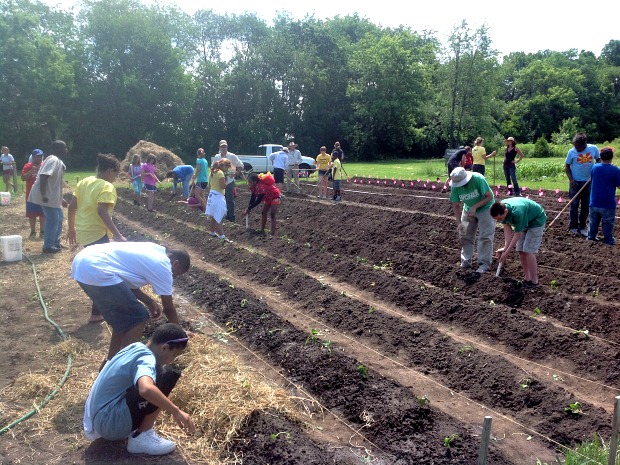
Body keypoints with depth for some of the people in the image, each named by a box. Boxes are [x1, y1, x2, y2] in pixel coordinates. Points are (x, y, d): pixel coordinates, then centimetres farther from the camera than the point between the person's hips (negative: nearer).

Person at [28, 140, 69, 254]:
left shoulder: (57, 161, 15)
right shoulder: (53, 160, -17)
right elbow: (43, 176, -28)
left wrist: (61, 199, 25)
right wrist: (43, 195, -32)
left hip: (53, 195, 10)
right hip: (47, 196, -10)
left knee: (58, 218, 17)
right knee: (52, 220, -6)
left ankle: (55, 242, 28)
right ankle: (48, 246, 2)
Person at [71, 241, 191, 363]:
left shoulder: (155, 251, 22)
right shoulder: (162, 267, -2)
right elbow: (169, 309, 7)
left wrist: (150, 301, 24)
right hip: (96, 271, -10)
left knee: (124, 315, 21)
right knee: (138, 317, 0)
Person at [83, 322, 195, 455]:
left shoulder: (136, 347, 8)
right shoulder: (146, 359, -19)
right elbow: (146, 389, -42)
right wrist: (176, 412, -30)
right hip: (111, 424, -9)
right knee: (168, 375, -17)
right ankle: (141, 438, -7)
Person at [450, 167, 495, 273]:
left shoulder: (478, 179, -30)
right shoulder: (455, 186, -17)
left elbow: (489, 196, -23)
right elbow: (456, 206, -10)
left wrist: (475, 207, -31)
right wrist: (459, 223, -20)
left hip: (484, 208, -4)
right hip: (468, 210, 4)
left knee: (485, 236, -7)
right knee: (465, 235, 5)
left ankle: (484, 264, -1)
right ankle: (465, 262, 16)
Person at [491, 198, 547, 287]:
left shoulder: (516, 212, -41)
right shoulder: (500, 208, -21)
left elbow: (517, 235, -30)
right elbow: (507, 228, -17)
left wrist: (506, 253, -26)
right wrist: (505, 248, -26)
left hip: (537, 220, -7)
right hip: (525, 220, 7)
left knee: (528, 250, -15)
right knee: (521, 250, 1)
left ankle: (534, 282, -8)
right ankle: (527, 279, 11)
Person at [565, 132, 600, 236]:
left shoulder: (594, 149, -7)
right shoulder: (571, 152, -11)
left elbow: (598, 160, 8)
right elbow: (567, 166, -1)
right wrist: (571, 179, -12)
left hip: (589, 182, 2)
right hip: (576, 182, -2)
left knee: (586, 206, 9)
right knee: (574, 205, 2)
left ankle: (582, 227, 20)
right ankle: (573, 227, 11)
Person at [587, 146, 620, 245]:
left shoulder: (595, 167, -4)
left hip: (594, 203, 3)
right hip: (608, 204, -3)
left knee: (593, 222, 19)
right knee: (608, 223, 10)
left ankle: (591, 237, 28)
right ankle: (608, 240, 16)